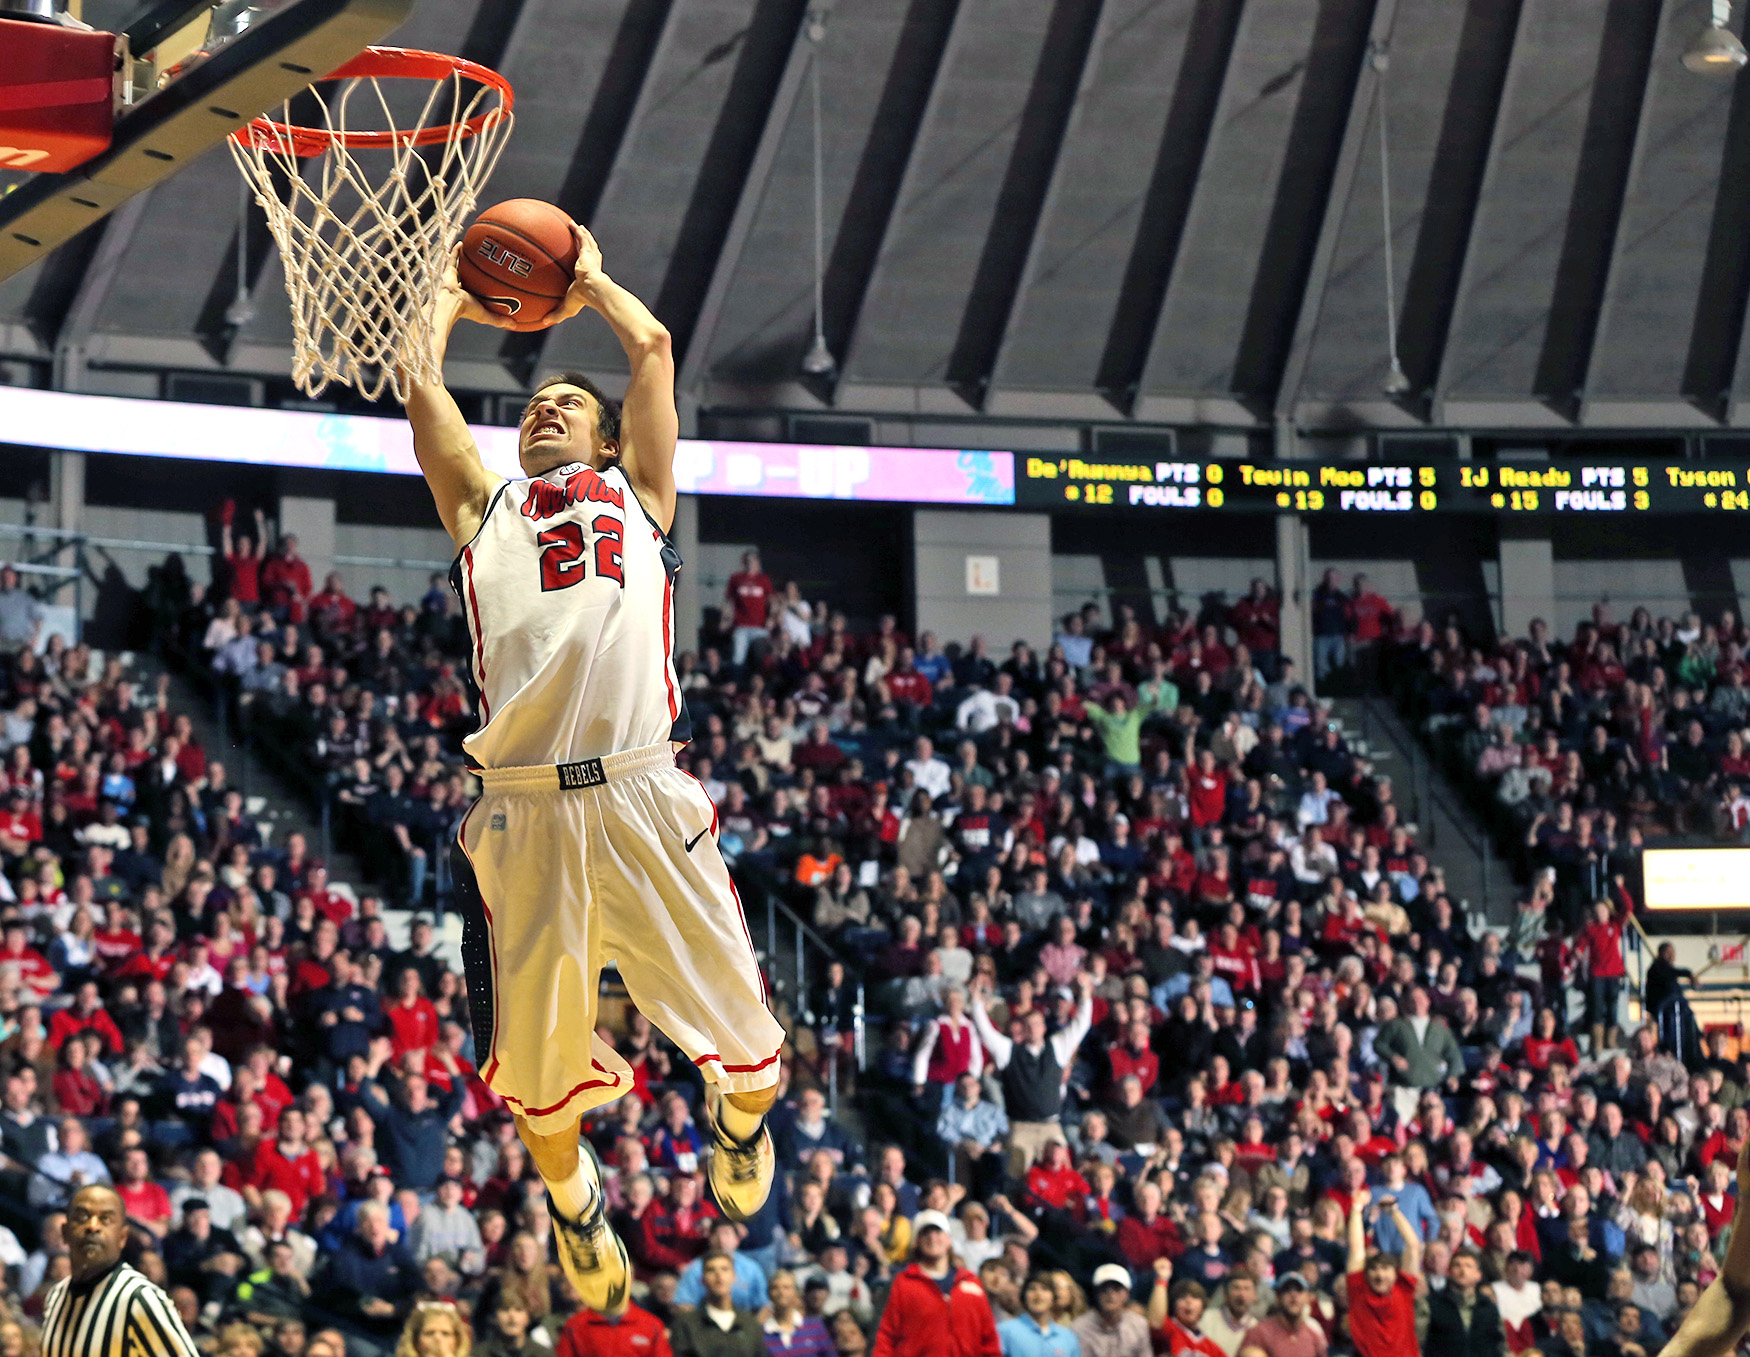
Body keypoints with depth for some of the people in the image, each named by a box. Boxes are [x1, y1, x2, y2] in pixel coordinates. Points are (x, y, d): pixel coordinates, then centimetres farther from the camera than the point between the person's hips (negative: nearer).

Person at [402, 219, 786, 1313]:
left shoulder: (636, 494, 23)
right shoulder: (483, 507, 24)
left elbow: (652, 347, 20)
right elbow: (417, 380, 21)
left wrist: (588, 279, 35)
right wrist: (451, 300, 37)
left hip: (644, 798, -1)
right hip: (523, 807, 1)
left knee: (742, 1039, -3)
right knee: (535, 1067, 3)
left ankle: (742, 1113, 33)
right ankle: (574, 1195, 35)